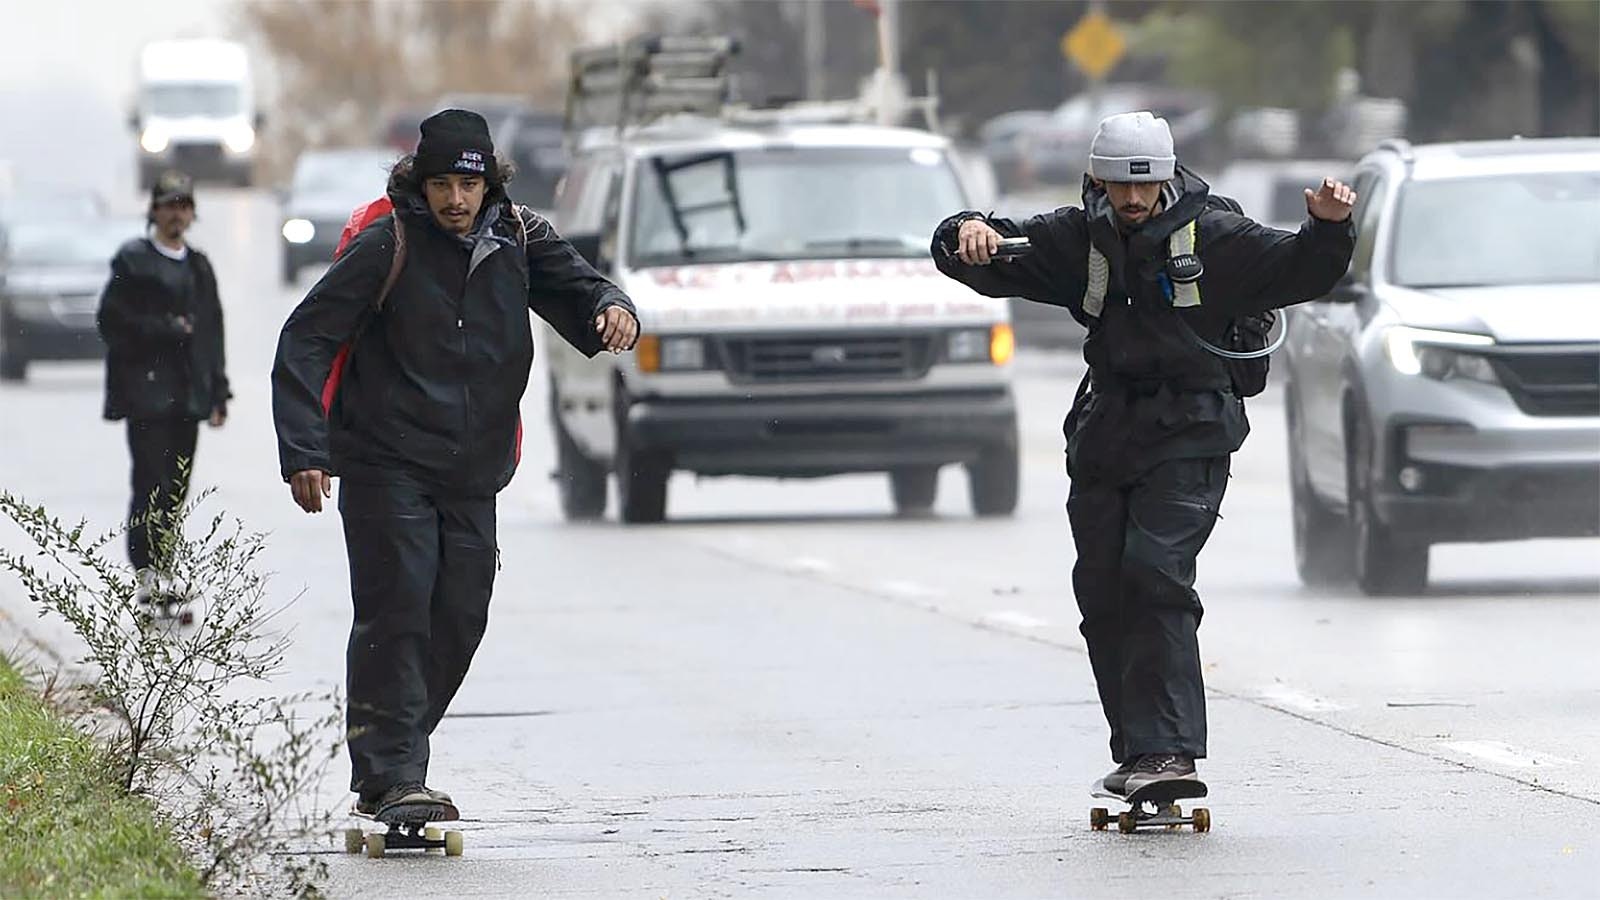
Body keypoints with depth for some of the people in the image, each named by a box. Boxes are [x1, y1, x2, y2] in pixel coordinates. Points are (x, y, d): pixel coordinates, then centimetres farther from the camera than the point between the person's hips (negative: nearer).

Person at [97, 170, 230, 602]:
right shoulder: (133, 259, 0)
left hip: (188, 394, 6)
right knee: (152, 482, -13)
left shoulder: (198, 266, 17)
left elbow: (211, 331, 18)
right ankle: (148, 571, -15)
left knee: (176, 487, 4)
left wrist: (217, 393, 13)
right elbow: (113, 320, -6)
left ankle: (162, 571, 9)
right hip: (146, 391, -6)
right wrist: (166, 330, -12)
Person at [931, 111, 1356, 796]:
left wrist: (1328, 229, -26)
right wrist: (970, 234, -17)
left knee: (1155, 574, -20)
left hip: (1188, 438, -5)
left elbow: (1295, 272, -6)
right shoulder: (1076, 239, 6)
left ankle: (1168, 750, -23)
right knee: (1102, 593, 5)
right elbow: (980, 263, 7)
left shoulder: (1210, 235, -3)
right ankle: (1135, 753, 15)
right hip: (1104, 441, 5)